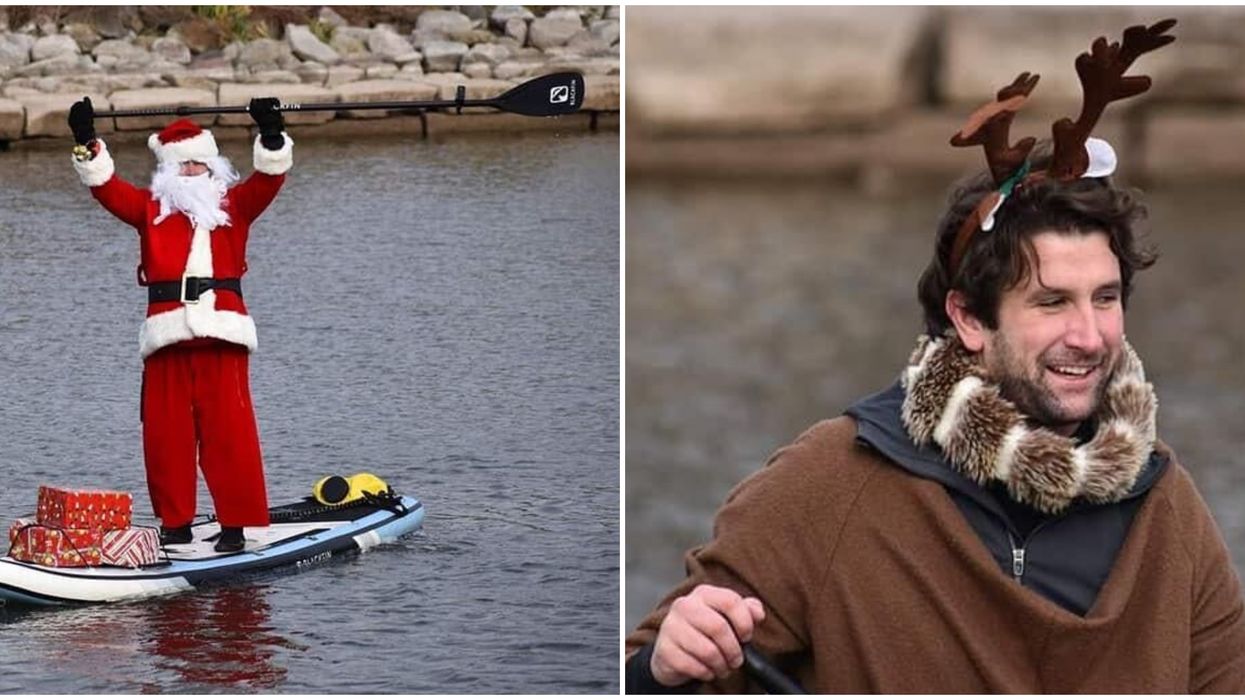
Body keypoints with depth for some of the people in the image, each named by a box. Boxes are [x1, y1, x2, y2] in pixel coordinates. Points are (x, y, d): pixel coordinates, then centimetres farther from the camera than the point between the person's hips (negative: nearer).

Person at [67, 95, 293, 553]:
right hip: (167, 338, 1)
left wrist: (271, 134, -16)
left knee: (229, 430, -5)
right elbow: (107, 187, 5)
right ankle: (175, 522, 12)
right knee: (166, 433, 3)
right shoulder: (151, 209, 15)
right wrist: (87, 142, -8)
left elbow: (269, 179, 1)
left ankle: (235, 523, -1)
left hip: (222, 335, -1)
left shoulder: (235, 205, 14)